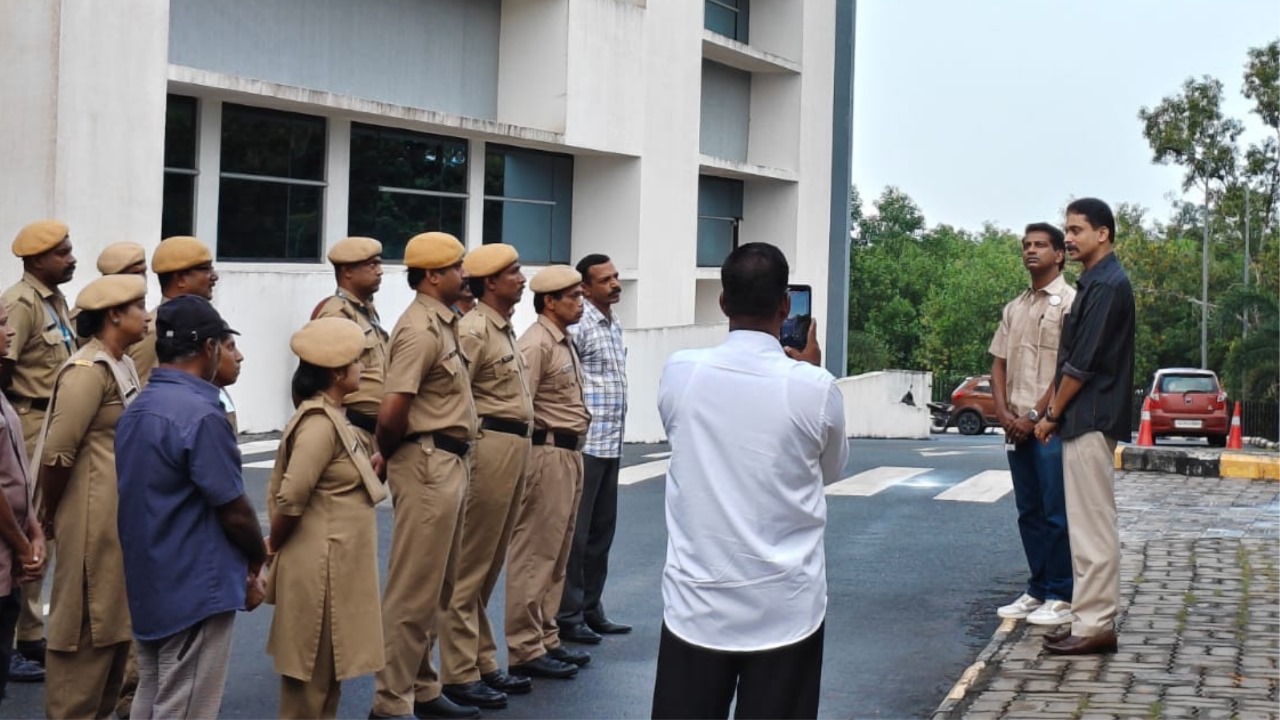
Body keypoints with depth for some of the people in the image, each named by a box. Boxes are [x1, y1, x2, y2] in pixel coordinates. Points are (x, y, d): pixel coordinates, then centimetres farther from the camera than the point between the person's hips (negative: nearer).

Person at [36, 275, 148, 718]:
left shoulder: (123, 366, 11)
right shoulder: (88, 371, -18)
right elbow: (57, 453, -21)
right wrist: (50, 513, -9)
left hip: (123, 515, 9)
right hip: (95, 517, -9)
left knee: (114, 618, 16)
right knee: (86, 624, 1)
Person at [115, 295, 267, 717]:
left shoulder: (136, 408, 7)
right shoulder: (201, 413, -20)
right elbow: (234, 510, -17)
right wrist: (257, 562, 2)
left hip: (148, 587, 9)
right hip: (197, 590, -9)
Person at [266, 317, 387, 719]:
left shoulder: (329, 417, 9)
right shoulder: (320, 423, -21)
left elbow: (282, 489, 14)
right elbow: (290, 498, -24)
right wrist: (274, 546, -10)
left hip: (335, 564, 10)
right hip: (320, 567, -10)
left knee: (325, 669, 18)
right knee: (311, 672, 1)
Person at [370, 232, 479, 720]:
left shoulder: (442, 323, 13)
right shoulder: (421, 329, -17)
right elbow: (391, 414, -23)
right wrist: (389, 454, -6)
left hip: (448, 464, 10)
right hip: (427, 465, -10)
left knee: (435, 588, 17)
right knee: (413, 590, -3)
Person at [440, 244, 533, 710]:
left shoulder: (505, 328, 17)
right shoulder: (474, 330, -13)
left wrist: (518, 447, 12)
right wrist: (469, 449, -18)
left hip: (514, 449, 10)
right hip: (488, 448, -10)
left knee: (489, 566, 15)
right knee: (470, 566, -3)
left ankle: (483, 662, 24)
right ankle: (460, 674, 3)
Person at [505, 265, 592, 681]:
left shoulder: (564, 342, 16)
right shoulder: (537, 344, -14)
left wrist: (573, 451, 13)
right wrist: (539, 452, -17)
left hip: (570, 455, 10)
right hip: (547, 455, -10)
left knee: (556, 555, 14)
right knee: (534, 556, -4)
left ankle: (546, 639, 22)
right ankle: (525, 650, 1)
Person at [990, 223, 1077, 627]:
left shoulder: (1069, 302, -6)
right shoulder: (1014, 308, 15)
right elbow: (999, 363, 15)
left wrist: (1035, 416, -14)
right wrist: (1004, 412, 0)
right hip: (1017, 426, 7)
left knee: (1056, 512, -3)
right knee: (1029, 512, 11)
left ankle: (1061, 597, 3)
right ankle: (1038, 589, 19)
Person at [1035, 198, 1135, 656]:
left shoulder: (1107, 285, -14)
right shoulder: (1095, 283, 17)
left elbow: (1083, 363, -17)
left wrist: (1052, 414, -8)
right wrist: (1056, 412, 16)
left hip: (1090, 420, -10)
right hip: (1083, 420, 10)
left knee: (1092, 525, -7)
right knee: (1086, 524, 12)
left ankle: (1095, 625, -4)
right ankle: (1090, 619, 17)